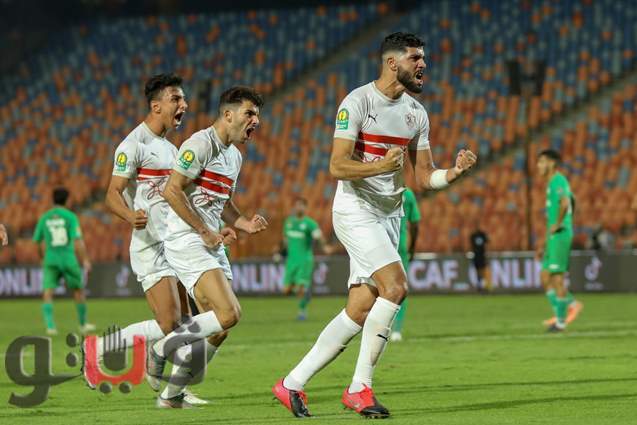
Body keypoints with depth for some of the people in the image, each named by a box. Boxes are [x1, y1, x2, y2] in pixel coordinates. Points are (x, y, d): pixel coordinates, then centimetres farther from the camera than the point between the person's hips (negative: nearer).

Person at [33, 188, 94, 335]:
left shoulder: (44, 218, 7)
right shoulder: (70, 216, -3)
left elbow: (38, 241, 13)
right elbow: (78, 240, -14)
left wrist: (43, 258, 31)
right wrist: (86, 260, -13)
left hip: (51, 261, 1)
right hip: (68, 259, -1)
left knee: (47, 294, -5)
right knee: (78, 290, 19)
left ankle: (50, 326, -25)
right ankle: (83, 324, 29)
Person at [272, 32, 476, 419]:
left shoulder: (416, 113, 11)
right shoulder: (358, 102, -11)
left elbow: (424, 179, 12)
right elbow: (338, 167, -16)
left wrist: (455, 172, -7)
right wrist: (381, 166, -32)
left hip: (390, 215, 7)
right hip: (356, 211, -7)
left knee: (360, 312, 3)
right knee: (395, 286, -22)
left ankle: (292, 383, 14)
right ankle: (361, 388, -13)